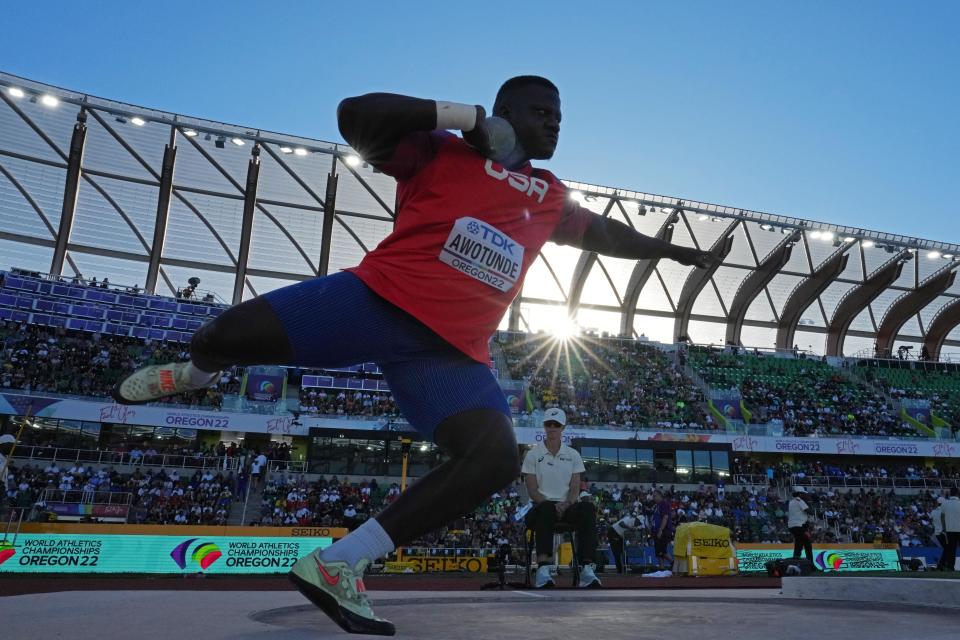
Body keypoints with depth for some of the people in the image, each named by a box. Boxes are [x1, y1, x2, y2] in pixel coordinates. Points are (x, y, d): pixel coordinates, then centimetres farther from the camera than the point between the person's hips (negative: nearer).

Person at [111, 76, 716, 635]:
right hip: (378, 298, -4)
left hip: (451, 349, 5)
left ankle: (336, 567, -9)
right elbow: (355, 115, -7)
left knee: (497, 458, -18)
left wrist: (674, 250, 46)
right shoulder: (442, 151, 5)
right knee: (222, 336, -15)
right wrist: (464, 114, -7)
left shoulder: (550, 199, 23)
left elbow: (606, 232, 39)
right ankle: (197, 372, 30)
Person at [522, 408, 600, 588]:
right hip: (541, 506, -2)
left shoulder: (573, 455, 14)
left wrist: (566, 504, -17)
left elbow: (575, 488, 6)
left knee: (588, 508, -32)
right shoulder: (533, 454, 6)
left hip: (568, 506, 3)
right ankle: (543, 567, -48)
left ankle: (586, 567, -39)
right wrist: (552, 505, -19)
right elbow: (532, 490, -2)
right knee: (546, 508, -40)